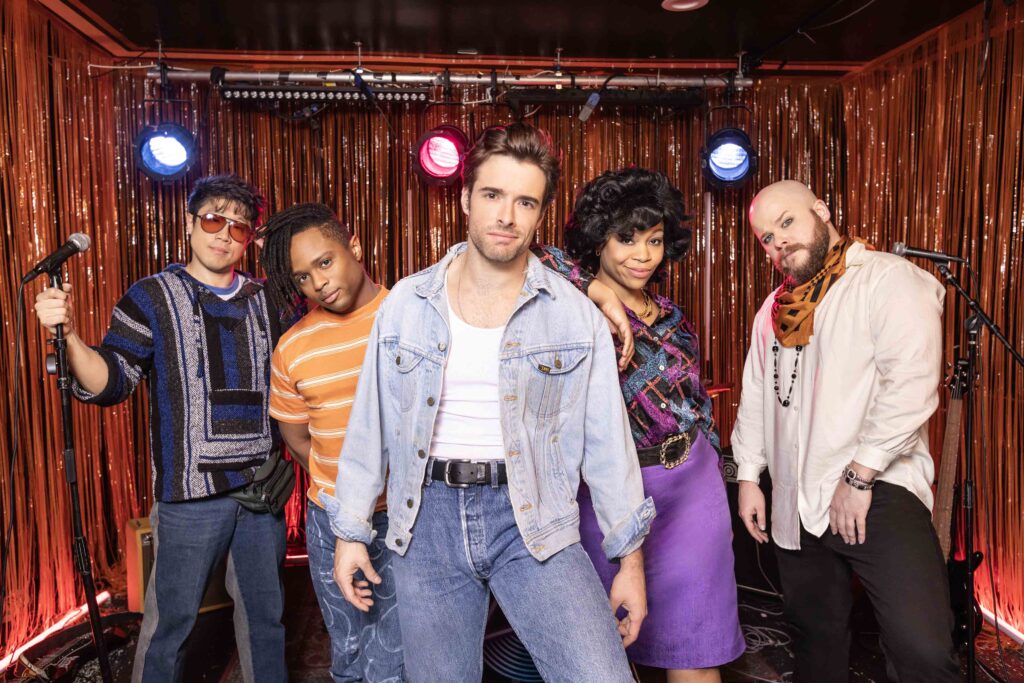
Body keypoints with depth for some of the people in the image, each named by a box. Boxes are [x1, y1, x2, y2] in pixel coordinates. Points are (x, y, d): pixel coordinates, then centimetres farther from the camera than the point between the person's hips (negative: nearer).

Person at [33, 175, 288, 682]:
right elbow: (110, 383, -8)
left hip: (263, 486, 4)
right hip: (191, 491, -3)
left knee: (266, 609, 16)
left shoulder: (266, 301, 9)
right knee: (171, 619, 7)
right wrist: (70, 335, -23)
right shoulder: (154, 296, -1)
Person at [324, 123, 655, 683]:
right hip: (429, 517, 2)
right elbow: (369, 426, 6)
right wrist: (350, 532, 8)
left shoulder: (576, 316, -3)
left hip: (532, 518, -1)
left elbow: (607, 443, 1)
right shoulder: (406, 303, 1)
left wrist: (630, 559, 3)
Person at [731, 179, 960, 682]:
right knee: (817, 640, 17)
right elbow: (755, 396, 19)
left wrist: (859, 476, -17)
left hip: (877, 495, -6)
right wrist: (748, 476, 14)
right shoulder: (774, 310, 16)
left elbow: (912, 386, -17)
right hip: (795, 504, 6)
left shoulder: (887, 278, -7)